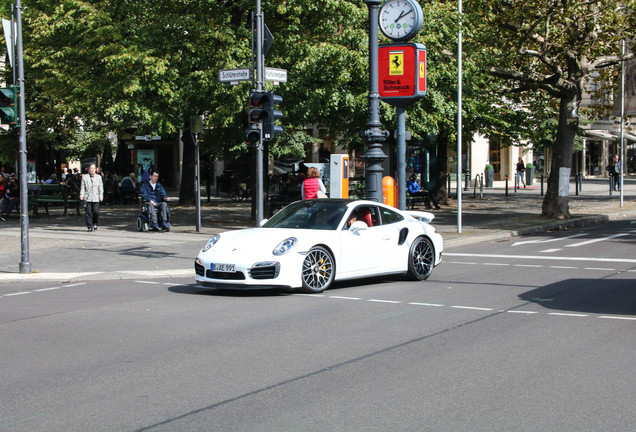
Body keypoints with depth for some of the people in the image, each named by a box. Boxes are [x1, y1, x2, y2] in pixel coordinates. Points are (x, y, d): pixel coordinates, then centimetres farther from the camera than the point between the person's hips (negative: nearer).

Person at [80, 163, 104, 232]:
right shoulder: (84, 177, 9)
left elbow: (100, 187, 11)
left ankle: (95, 224, 17)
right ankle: (90, 227, 2)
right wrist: (81, 195, -3)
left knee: (96, 212, -7)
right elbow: (82, 187, 7)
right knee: (88, 213, -3)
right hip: (87, 198, -1)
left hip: (96, 198, 1)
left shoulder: (98, 177, 13)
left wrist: (101, 195, 1)